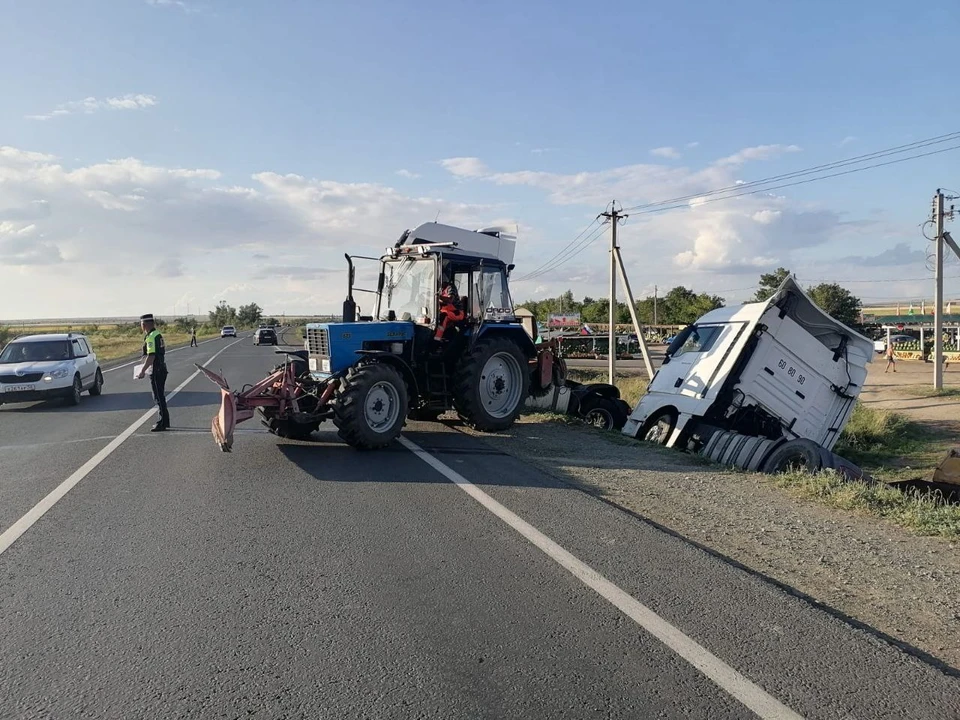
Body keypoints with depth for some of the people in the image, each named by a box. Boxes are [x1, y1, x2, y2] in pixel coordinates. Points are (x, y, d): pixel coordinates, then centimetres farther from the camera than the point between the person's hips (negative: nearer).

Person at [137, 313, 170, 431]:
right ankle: (164, 421, 25)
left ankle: (162, 423, 1)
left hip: (156, 371, -10)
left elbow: (151, 356, -24)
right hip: (162, 369, 10)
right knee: (160, 396, 17)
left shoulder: (151, 337, -18)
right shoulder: (157, 334, 12)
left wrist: (143, 371, -20)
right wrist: (145, 367, 25)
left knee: (159, 397, -4)